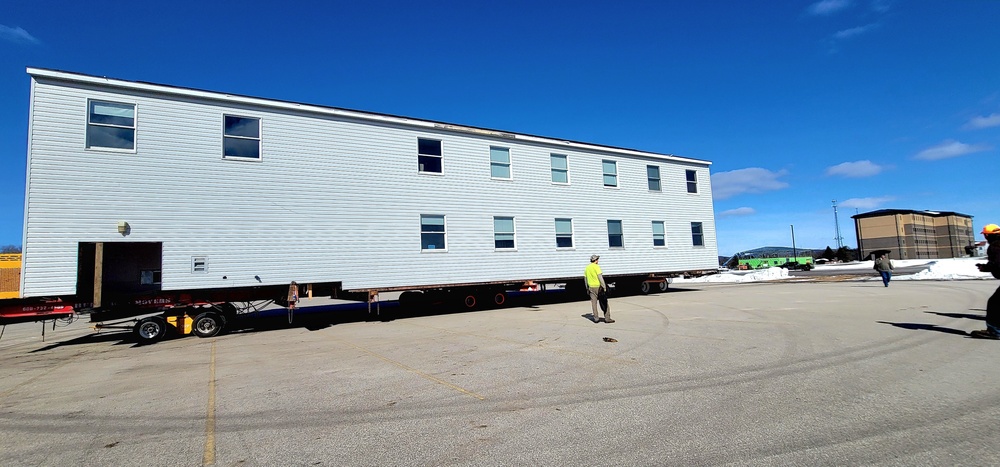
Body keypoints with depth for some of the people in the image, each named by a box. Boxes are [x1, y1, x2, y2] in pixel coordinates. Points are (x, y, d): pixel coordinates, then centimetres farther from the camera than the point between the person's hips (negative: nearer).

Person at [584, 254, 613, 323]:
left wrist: (587, 289, 22)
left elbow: (585, 278, 15)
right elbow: (600, 277, -17)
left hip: (591, 287, 6)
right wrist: (604, 287, -15)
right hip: (598, 287, -6)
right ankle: (607, 318, 2)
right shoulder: (596, 267, -11)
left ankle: (596, 318, 8)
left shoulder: (587, 268, 10)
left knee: (594, 303, 7)